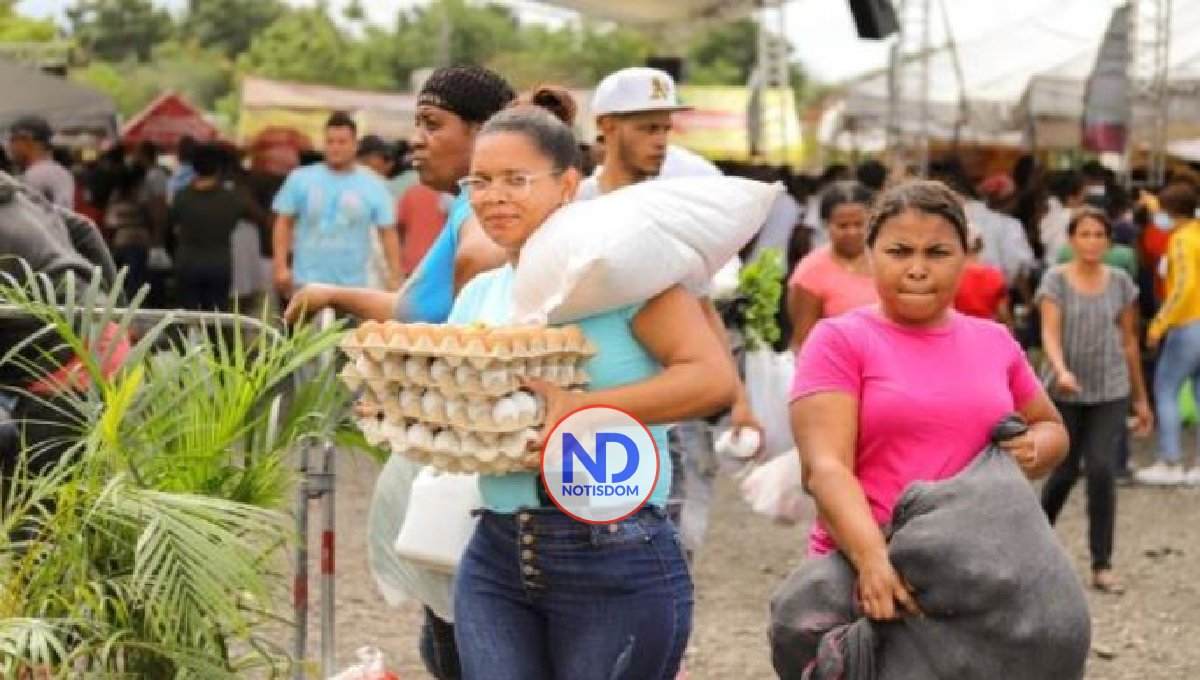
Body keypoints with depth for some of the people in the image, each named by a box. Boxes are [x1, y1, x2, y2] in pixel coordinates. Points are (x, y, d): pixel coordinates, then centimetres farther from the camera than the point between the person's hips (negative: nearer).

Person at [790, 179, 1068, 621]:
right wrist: (872, 559, -30)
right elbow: (825, 467, -14)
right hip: (866, 578, -4)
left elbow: (1050, 427, 26)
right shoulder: (840, 341, -2)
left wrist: (1034, 450, 2)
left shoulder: (995, 342, 12)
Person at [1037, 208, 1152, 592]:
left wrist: (1141, 398, 12)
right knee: (1065, 472, 6)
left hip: (1111, 391, 1)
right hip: (1067, 393, -1)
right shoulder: (1056, 280, -3)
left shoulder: (1120, 283, 4)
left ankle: (1102, 567, -4)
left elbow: (1129, 342, 9)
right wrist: (1061, 370, -32)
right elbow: (1050, 333, -13)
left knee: (1103, 471, -10)